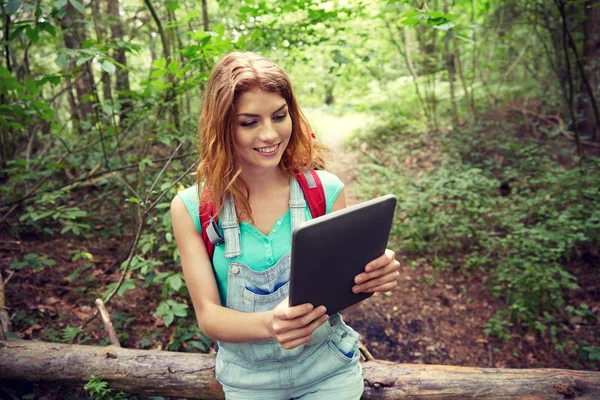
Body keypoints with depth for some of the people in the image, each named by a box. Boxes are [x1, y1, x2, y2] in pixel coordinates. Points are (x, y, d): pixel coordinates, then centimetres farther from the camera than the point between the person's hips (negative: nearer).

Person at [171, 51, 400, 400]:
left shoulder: (326, 191, -16)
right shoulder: (192, 209, -16)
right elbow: (208, 315, -16)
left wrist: (371, 276, -30)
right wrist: (269, 323, -37)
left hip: (328, 372, 1)